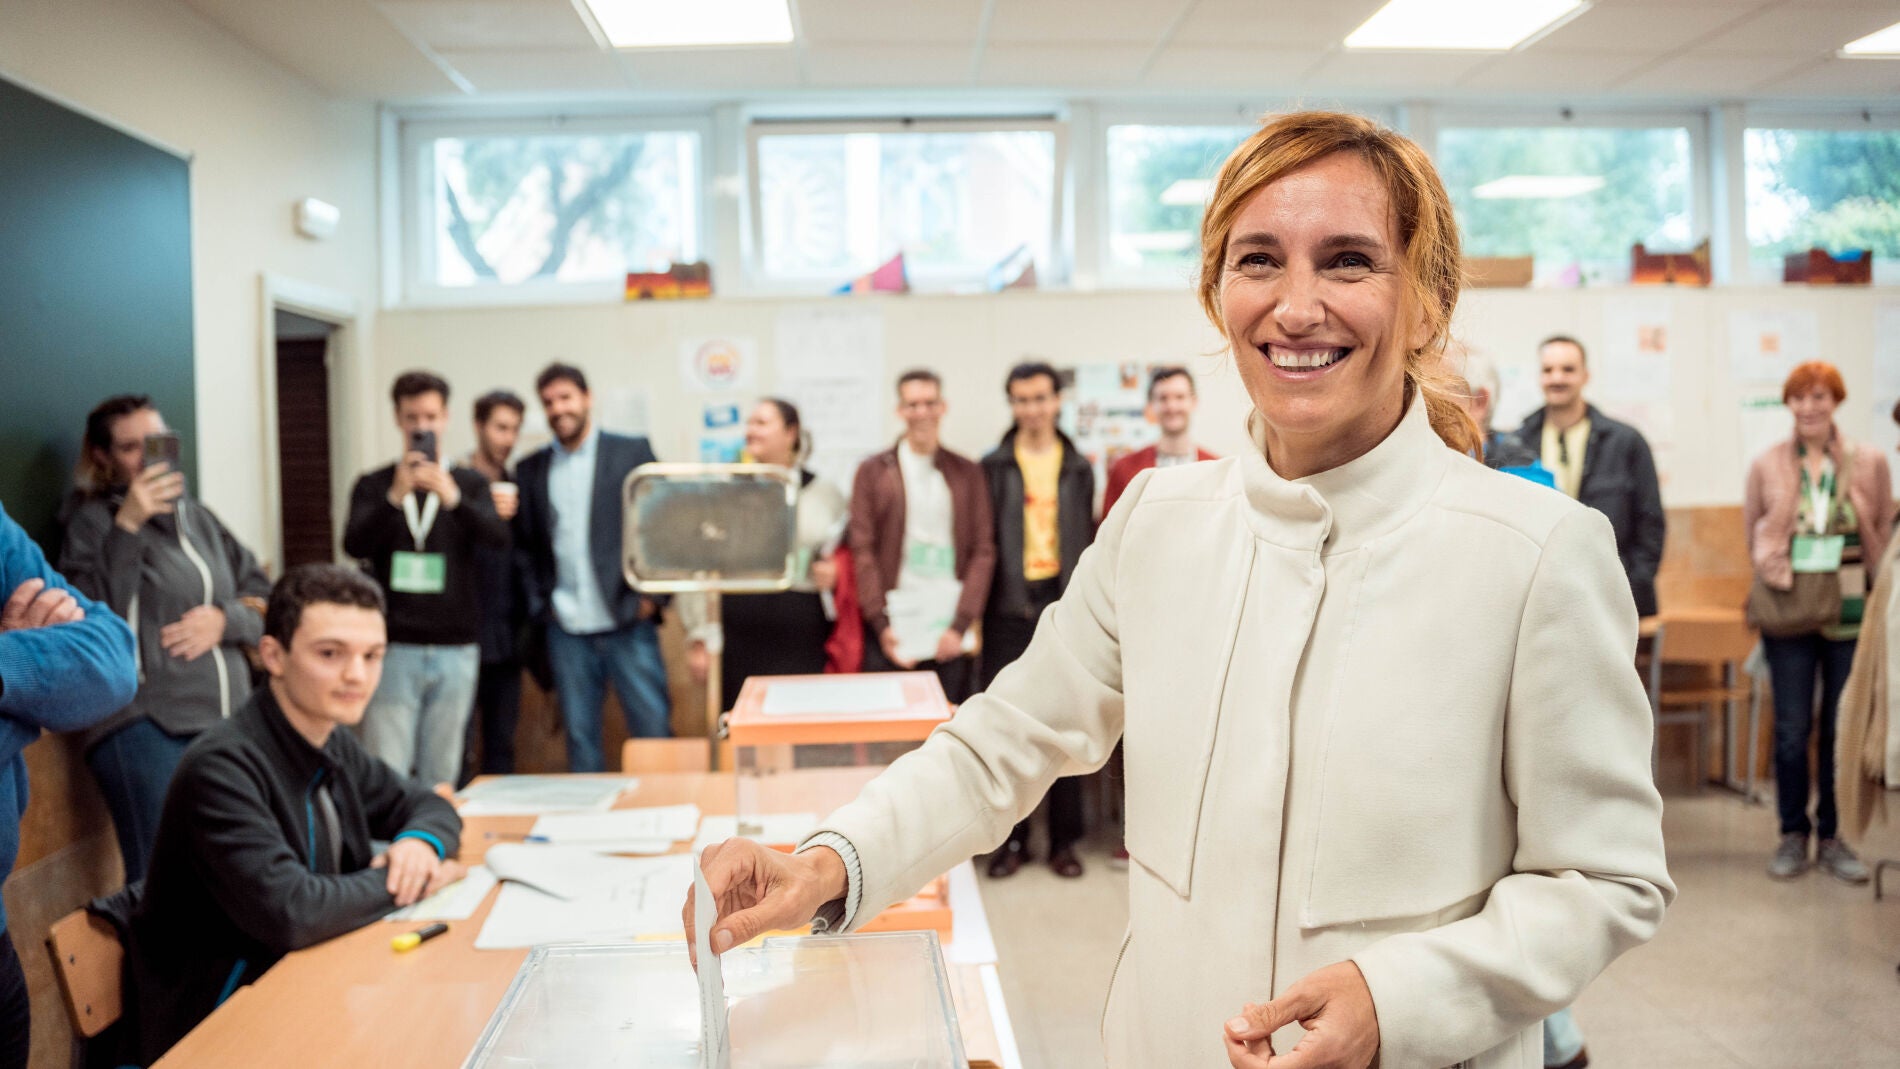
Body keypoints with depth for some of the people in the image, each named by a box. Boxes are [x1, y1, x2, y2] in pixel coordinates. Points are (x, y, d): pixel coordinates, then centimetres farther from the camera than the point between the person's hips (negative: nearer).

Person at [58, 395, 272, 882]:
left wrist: (225, 619, -6)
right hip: (146, 731, -5)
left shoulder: (197, 516, 15)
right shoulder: (94, 521, 1)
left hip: (228, 725, 5)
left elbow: (268, 603, 14)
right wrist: (128, 525, -17)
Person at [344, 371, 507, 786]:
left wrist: (453, 499, -26)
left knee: (441, 776, 3)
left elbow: (498, 537, -8)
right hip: (394, 647, -1)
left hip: (456, 649, 1)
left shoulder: (470, 484, 10)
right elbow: (355, 545, -9)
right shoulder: (373, 486, 9)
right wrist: (396, 498, -25)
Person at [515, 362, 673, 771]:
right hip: (567, 629, 2)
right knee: (580, 741, 7)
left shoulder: (633, 453, 3)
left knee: (653, 733, 0)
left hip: (627, 623, -2)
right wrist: (539, 603, -1)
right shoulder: (530, 469, 11)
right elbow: (526, 543, 10)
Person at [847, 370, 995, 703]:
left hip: (950, 637, 1)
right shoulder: (872, 472, 8)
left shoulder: (968, 473, 11)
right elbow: (862, 552, 3)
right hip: (892, 636, -1)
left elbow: (983, 551, 6)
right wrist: (881, 625, -6)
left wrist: (961, 625, -5)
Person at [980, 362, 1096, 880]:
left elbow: (1090, 540, 10)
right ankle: (1011, 837, 12)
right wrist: (977, 607, -3)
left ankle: (1064, 838, 14)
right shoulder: (992, 467, 4)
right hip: (1009, 606, -1)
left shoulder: (1079, 468, 10)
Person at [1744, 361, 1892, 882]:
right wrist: (1776, 572, -2)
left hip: (1850, 614, 0)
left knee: (1842, 730, 6)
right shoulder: (1766, 466, 3)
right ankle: (1793, 835, 15)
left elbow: (1885, 536, 7)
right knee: (1792, 730, 2)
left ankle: (1832, 837, 19)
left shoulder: (1869, 463, 3)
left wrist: (1874, 597, 1)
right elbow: (1751, 535, 10)